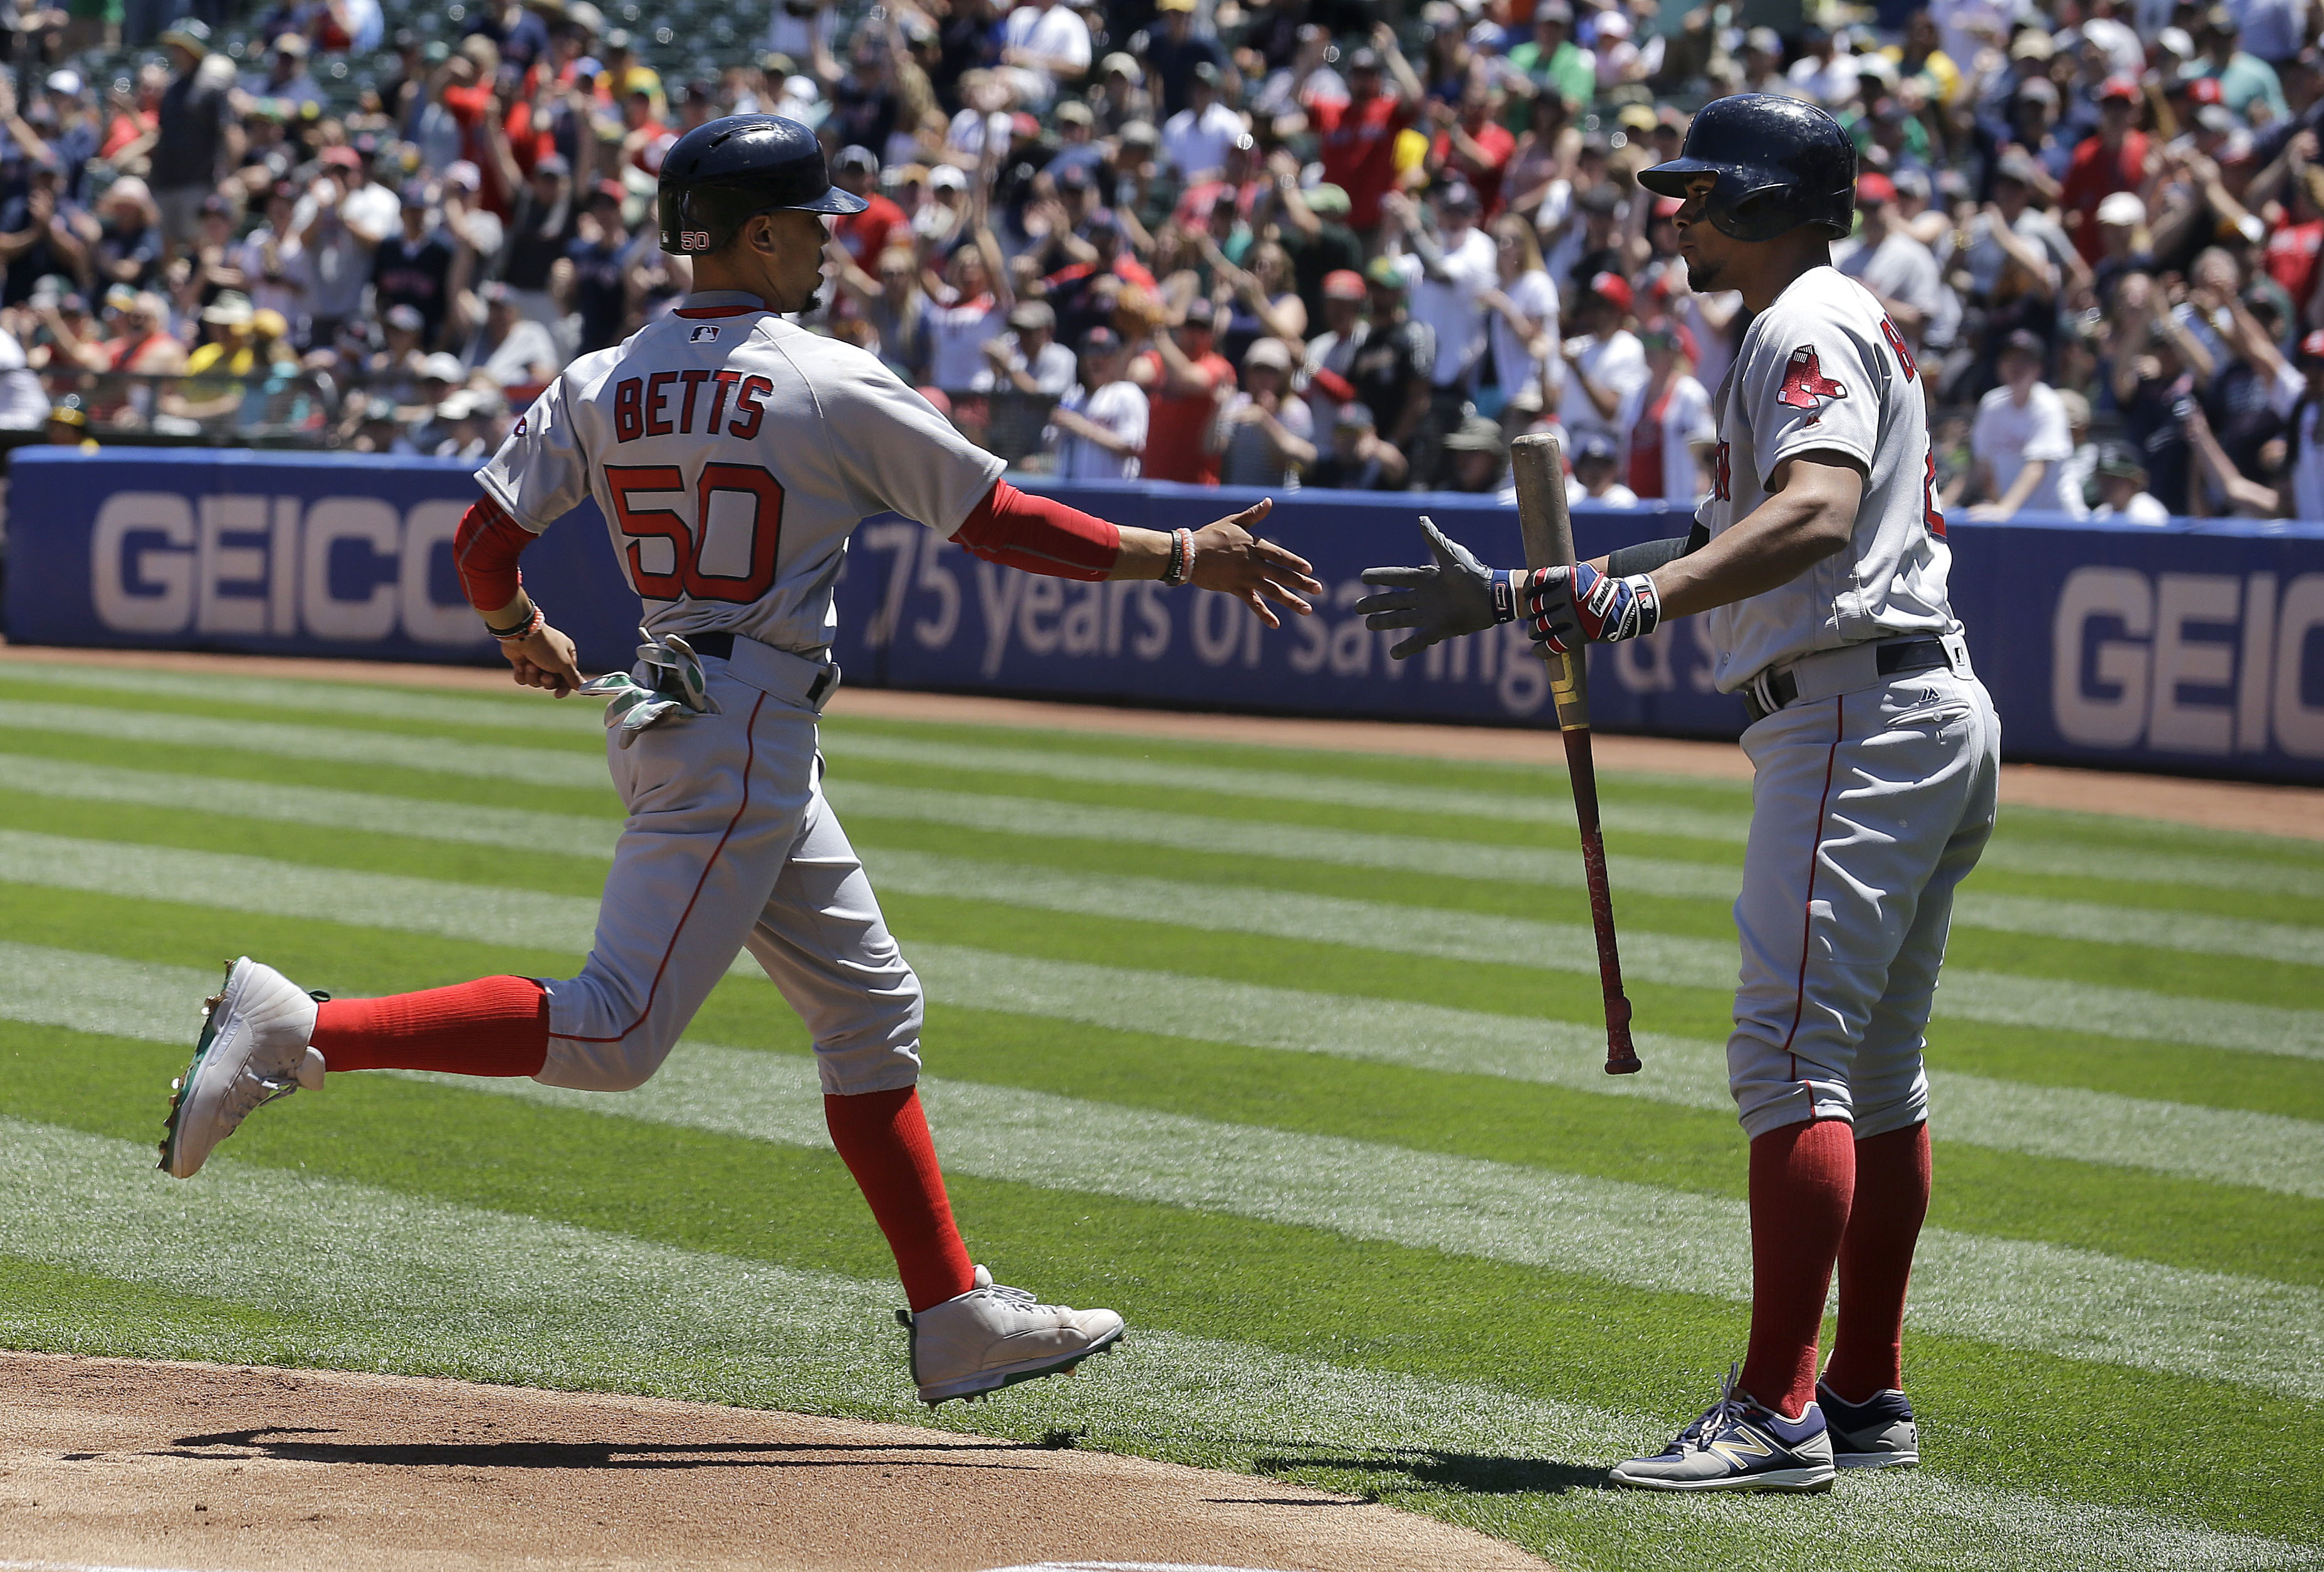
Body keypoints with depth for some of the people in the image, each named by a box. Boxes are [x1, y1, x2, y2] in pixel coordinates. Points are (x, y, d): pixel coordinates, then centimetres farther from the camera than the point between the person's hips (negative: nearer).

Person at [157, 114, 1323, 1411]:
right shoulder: (832, 386, -12)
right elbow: (998, 520, -9)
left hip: (668, 714, 9)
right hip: (742, 746, -9)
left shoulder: (601, 382, 5)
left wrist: (525, 636, 26)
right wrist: (1180, 558, -2)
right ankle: (299, 1033, -17)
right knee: (614, 1037, -11)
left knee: (874, 1009, 13)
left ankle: (959, 1316, 14)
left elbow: (485, 543, 4)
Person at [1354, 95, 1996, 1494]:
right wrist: (1509, 599, 30)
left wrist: (1640, 596, -42)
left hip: (1859, 719, -11)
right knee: (1877, 1075, 15)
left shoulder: (1814, 328, -10)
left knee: (1792, 1057, -16)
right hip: (1930, 718, 11)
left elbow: (1817, 513, -29)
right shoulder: (1839, 328, 24)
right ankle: (1869, 1400, 21)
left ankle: (1777, 1415, -22)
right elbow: (1729, 540, 30)